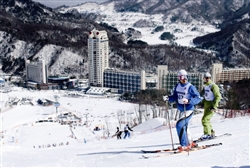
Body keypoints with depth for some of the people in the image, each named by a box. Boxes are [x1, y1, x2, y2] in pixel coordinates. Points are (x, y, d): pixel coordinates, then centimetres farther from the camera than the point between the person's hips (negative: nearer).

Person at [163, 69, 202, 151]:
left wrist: (188, 101, -32)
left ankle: (184, 145, -8)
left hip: (188, 110, -8)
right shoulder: (177, 86, 4)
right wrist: (168, 98, -7)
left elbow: (198, 98, -18)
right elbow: (174, 97, 12)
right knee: (184, 127, 22)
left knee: (179, 125, -18)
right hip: (182, 111, 8)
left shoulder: (190, 87, -15)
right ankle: (190, 143, 43)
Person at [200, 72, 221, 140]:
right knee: (206, 120, 15)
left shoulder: (213, 86, -14)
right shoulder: (205, 86, 11)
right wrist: (203, 102, 14)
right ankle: (211, 132, 29)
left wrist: (214, 106, -21)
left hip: (212, 105, -9)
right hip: (206, 104, 9)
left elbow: (218, 96, -17)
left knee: (205, 119, -16)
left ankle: (207, 134, -8)